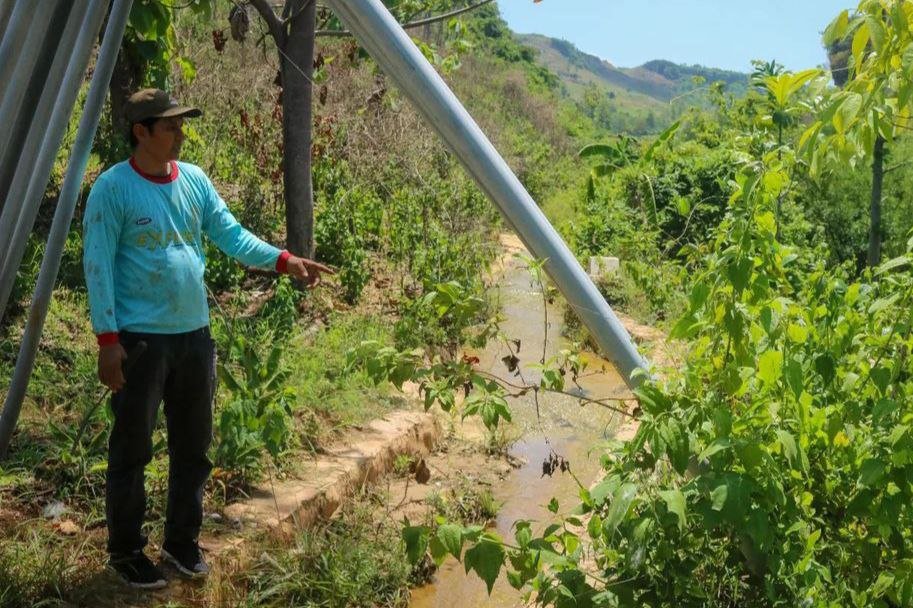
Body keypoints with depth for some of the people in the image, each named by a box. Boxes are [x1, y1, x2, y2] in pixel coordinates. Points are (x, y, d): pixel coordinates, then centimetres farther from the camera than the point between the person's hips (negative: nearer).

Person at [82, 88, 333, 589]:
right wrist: (108, 339, -17)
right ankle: (126, 553, 21)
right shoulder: (113, 188, -11)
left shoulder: (195, 181, 7)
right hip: (139, 339, -6)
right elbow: (97, 266, -12)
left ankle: (181, 542, 30)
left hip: (194, 336, 6)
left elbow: (232, 236, 5)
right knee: (131, 451, 5)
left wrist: (283, 260, -10)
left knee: (193, 447, 14)